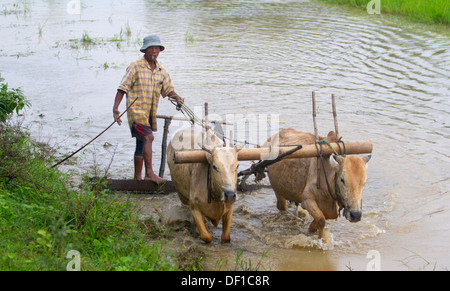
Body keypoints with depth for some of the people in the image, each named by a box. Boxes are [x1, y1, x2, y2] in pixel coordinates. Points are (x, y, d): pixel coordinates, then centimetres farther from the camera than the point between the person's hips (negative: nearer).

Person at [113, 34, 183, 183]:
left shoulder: (161, 70, 12)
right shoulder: (135, 67, -5)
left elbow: (168, 89, 15)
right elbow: (123, 88, -7)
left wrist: (177, 97, -7)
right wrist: (115, 108, -15)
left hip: (150, 113, 7)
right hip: (136, 110, -7)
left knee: (141, 145, 13)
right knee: (148, 137, -23)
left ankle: (137, 177, 22)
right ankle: (149, 173, -23)